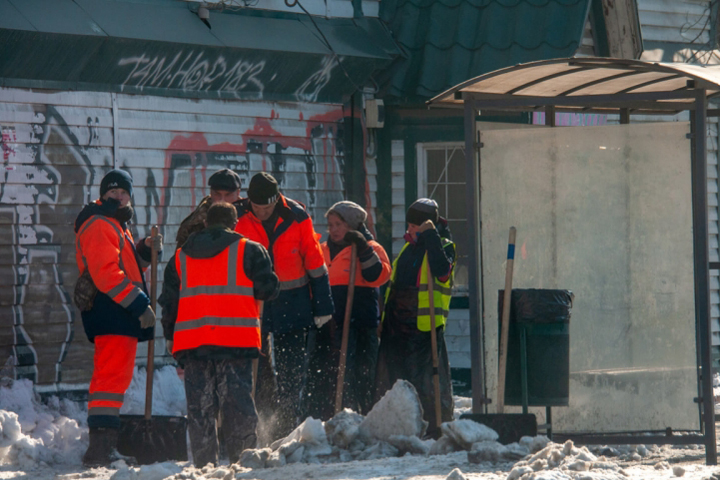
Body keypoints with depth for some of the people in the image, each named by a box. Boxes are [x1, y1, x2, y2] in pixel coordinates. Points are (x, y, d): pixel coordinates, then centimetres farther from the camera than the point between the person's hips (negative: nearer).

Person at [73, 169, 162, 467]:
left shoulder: (116, 225, 24)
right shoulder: (98, 225, -10)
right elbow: (106, 272, -20)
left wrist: (146, 251, 9)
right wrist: (139, 304, -22)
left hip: (122, 316, 11)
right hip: (111, 314, -11)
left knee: (114, 376, 15)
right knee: (112, 376, -16)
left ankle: (103, 446, 21)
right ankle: (100, 449, -21)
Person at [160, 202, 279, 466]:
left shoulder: (180, 256, 16)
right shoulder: (249, 250, 4)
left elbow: (170, 298, 16)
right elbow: (268, 288, 2)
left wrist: (170, 336, 24)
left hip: (191, 341, 3)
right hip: (236, 338, -3)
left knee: (200, 407, 5)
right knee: (238, 404, -2)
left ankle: (204, 464, 3)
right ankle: (243, 459, -7)